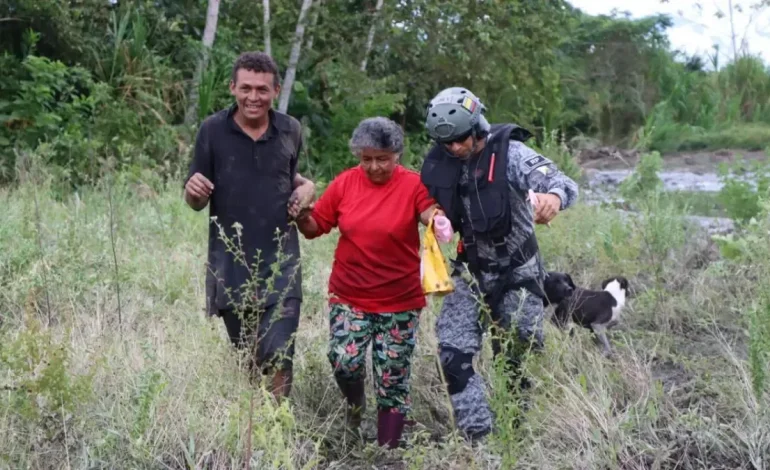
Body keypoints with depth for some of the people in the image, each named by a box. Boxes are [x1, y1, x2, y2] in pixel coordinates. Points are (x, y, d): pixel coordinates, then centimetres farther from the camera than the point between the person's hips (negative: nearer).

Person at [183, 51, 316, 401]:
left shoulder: (290, 131, 1)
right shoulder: (213, 130, -5)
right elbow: (196, 203, -1)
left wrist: (306, 186, -2)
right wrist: (194, 191, -25)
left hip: (280, 263, 0)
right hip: (230, 266, 0)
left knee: (278, 355, -12)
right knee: (248, 359, 14)